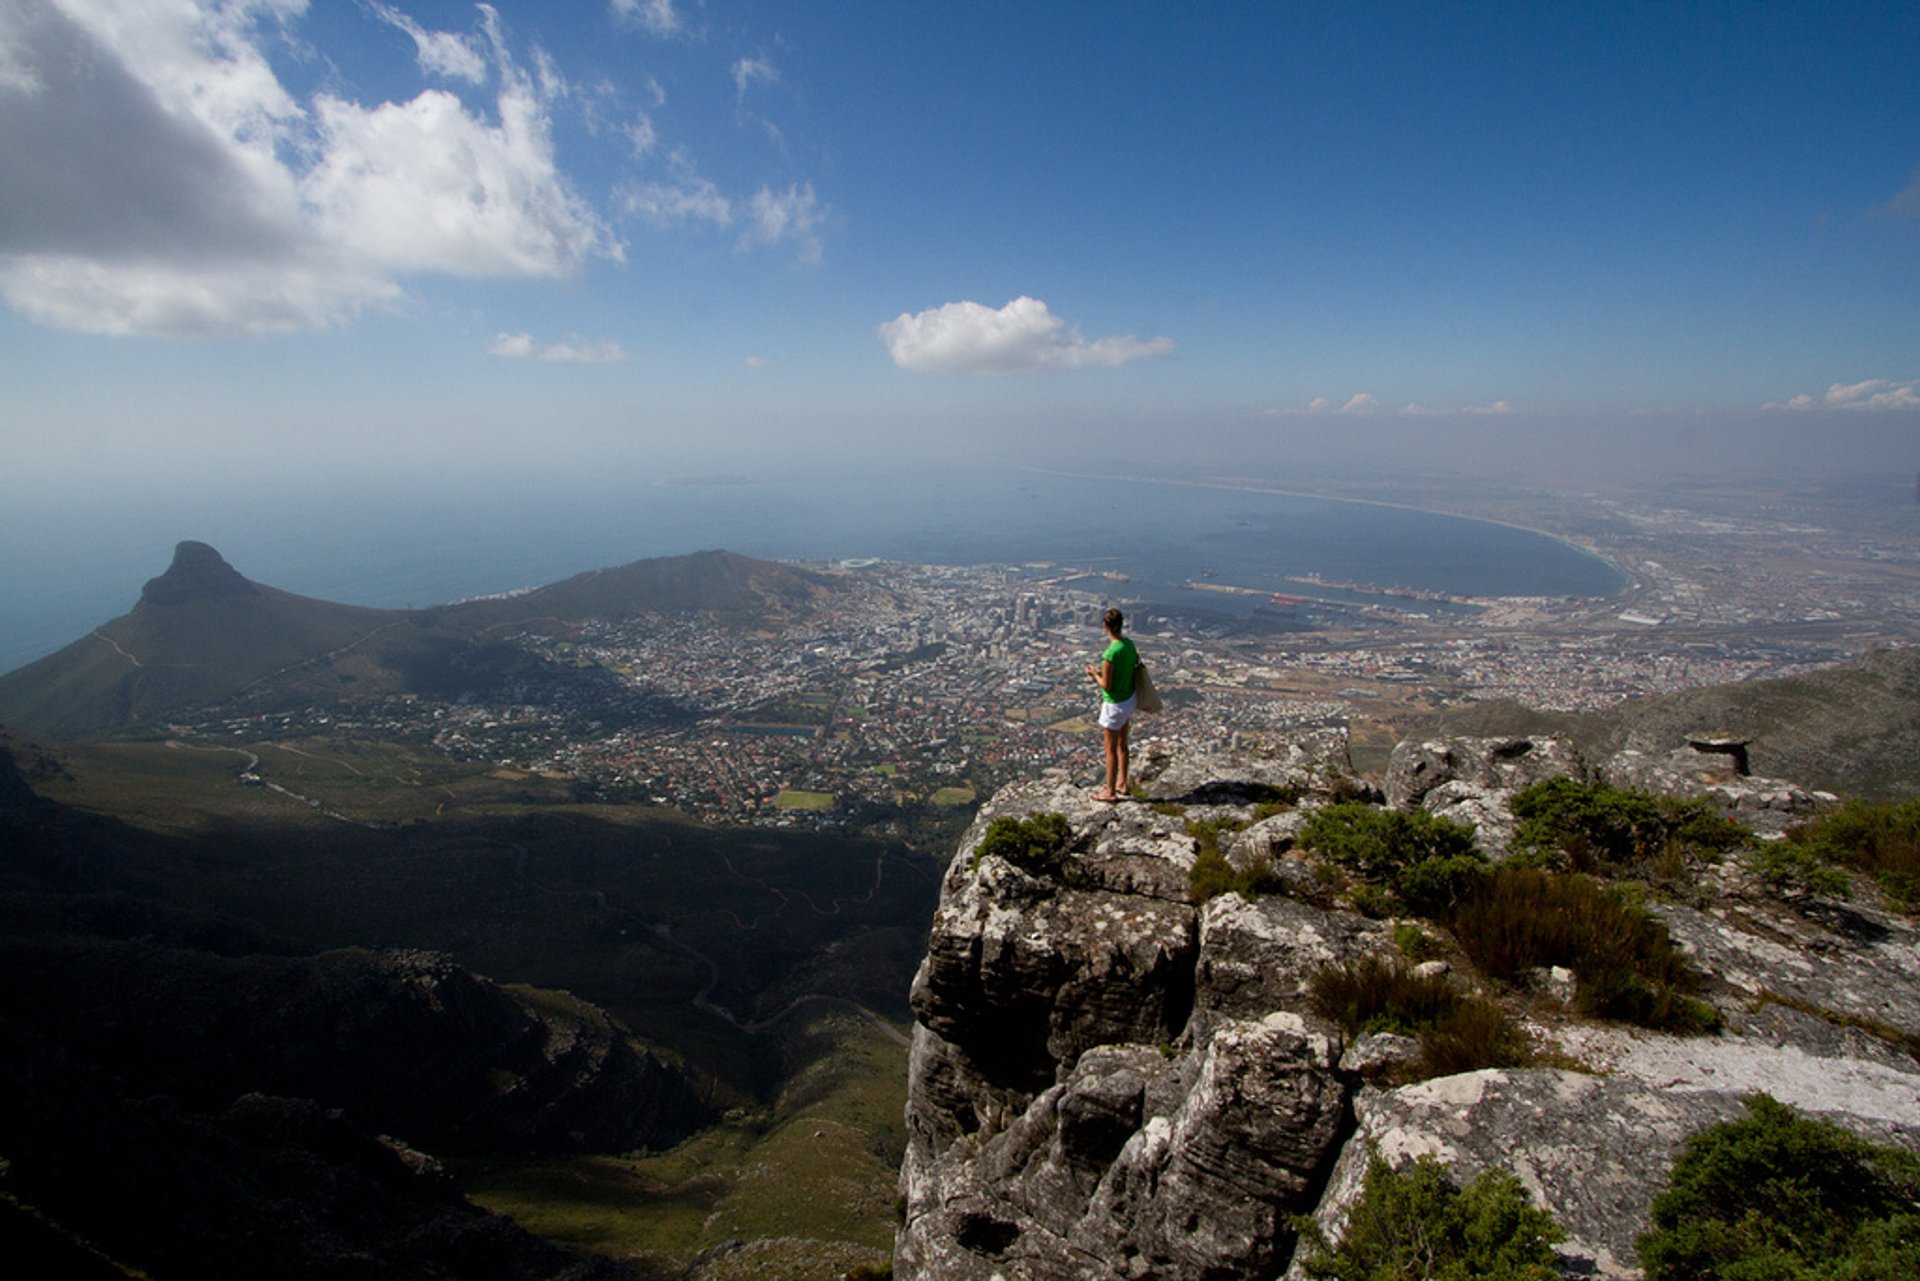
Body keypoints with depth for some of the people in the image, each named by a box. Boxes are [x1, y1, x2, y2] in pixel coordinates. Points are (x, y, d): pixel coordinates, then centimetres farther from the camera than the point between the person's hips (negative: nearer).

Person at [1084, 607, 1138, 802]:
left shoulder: (1110, 654, -29)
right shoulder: (1129, 644, -4)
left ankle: (1110, 791, 20)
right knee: (1122, 744, 23)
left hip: (1115, 705, -8)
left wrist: (1094, 673, -4)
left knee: (1111, 749, 8)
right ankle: (1122, 783, 37)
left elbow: (1106, 685, -23)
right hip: (1130, 699, 8)